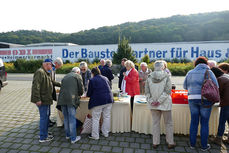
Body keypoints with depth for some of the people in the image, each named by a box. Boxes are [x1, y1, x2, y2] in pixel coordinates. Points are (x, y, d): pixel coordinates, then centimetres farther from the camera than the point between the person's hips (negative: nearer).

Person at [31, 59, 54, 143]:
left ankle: (45, 133, 32)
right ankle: (43, 137, 9)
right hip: (42, 100, -11)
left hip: (46, 99, 11)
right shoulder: (40, 72, -18)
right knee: (44, 118, -2)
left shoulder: (46, 73, 16)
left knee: (46, 116, 18)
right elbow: (35, 86, -24)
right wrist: (37, 99, -26)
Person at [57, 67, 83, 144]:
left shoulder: (65, 77, 25)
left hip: (62, 99, 6)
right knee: (72, 119, 0)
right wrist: (79, 94, 23)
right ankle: (73, 138, 9)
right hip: (71, 100, -6)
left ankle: (67, 135, 31)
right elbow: (81, 89, 1)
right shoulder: (77, 76, 6)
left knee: (66, 118, 18)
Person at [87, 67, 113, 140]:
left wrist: (87, 95, 21)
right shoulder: (105, 78, 11)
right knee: (106, 117, 13)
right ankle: (106, 133, 24)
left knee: (96, 118, 6)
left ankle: (95, 135, 14)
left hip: (98, 101, -5)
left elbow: (89, 93, -1)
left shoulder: (92, 80, -5)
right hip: (108, 99, 6)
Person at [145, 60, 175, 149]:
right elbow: (167, 90, -15)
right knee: (168, 123, 13)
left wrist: (151, 101, -5)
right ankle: (170, 143, 25)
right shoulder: (166, 76, -9)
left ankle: (155, 143, 22)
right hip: (165, 104, -2)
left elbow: (147, 92, -3)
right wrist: (160, 101, -14)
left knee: (155, 123, 14)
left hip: (153, 105, 3)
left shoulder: (149, 77, -1)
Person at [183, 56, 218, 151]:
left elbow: (185, 86, 11)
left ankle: (192, 144, 21)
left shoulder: (190, 72, 8)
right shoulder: (208, 72, 0)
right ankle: (204, 146, 20)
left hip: (192, 99, 3)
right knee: (204, 123, 8)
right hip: (205, 99, -2)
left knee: (193, 122, 11)